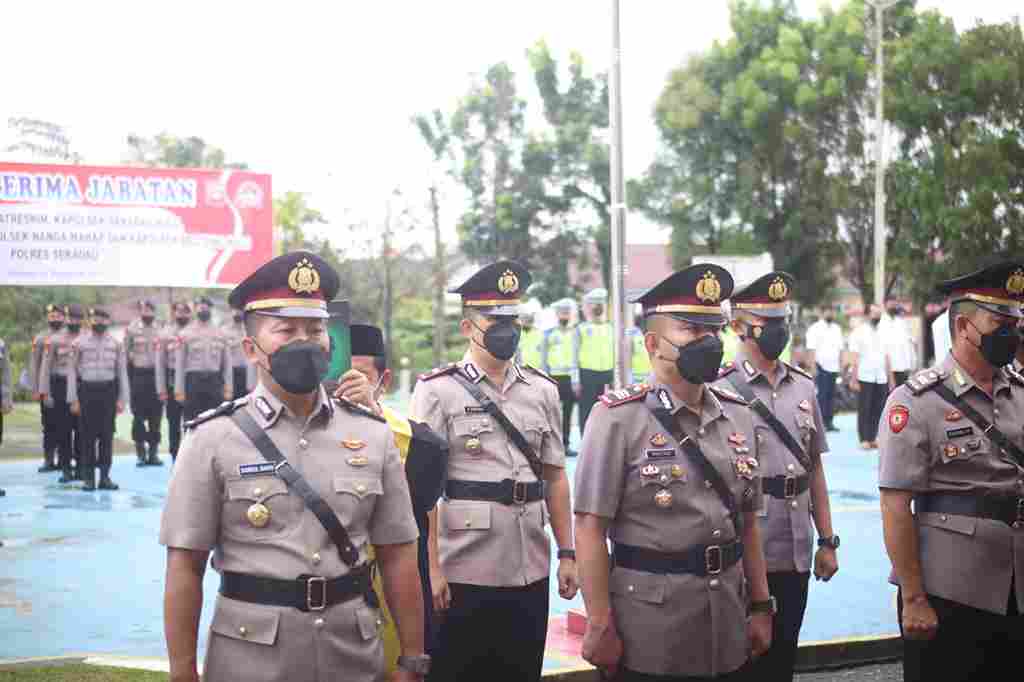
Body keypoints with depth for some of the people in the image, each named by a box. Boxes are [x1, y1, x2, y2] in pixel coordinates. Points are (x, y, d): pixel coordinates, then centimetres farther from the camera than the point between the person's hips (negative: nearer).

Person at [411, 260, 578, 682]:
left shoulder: (542, 390, 9)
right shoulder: (437, 391, -5)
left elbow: (555, 478, 13)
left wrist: (567, 553, 8)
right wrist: (432, 568, -12)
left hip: (531, 575, 4)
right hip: (463, 577, -4)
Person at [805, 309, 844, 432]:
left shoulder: (837, 328, 16)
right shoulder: (815, 328, -3)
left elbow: (840, 348, 18)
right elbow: (811, 349, -8)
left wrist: (841, 366, 12)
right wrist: (813, 367, -15)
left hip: (834, 367, 6)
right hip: (821, 367, -6)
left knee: (831, 395, 6)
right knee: (822, 395, -7)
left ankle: (829, 422, 10)